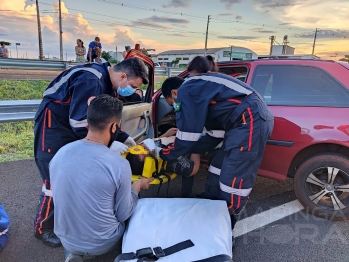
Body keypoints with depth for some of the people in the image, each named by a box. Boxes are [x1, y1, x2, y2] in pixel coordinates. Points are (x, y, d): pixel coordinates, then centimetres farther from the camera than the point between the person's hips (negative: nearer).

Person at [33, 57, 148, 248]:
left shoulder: (107, 83, 3)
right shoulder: (91, 81, -29)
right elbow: (79, 122, -29)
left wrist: (124, 137, 0)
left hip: (72, 126, 9)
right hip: (53, 125, -9)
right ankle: (43, 228, 20)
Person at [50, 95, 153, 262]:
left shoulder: (59, 153, -12)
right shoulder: (119, 165, -26)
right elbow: (123, 215, -13)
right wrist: (137, 186, 2)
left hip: (66, 240, 3)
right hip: (102, 244, -2)